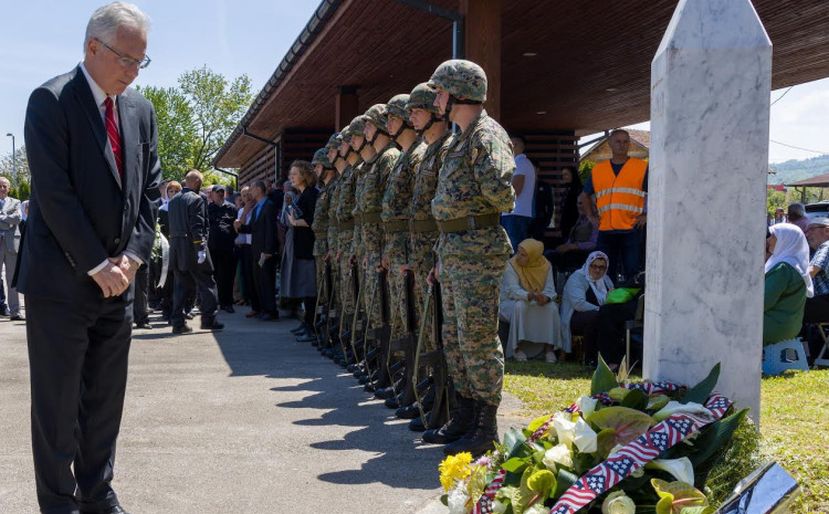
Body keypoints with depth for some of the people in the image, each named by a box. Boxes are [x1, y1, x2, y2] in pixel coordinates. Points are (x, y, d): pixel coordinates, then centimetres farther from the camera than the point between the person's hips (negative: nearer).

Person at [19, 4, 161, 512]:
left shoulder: (141, 109, 10)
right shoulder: (51, 100, -9)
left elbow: (150, 189, 11)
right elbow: (54, 193, -15)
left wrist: (133, 256, -1)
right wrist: (97, 265, -14)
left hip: (118, 279, 6)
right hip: (61, 279, -6)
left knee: (106, 396, 12)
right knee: (57, 399, 3)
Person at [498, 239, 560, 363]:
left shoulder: (545, 266, -6)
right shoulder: (511, 265, -15)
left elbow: (549, 289, -13)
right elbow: (513, 290, -26)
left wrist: (545, 297, -37)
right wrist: (530, 296, -45)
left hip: (538, 301, 3)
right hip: (511, 302, -2)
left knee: (552, 308, -26)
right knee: (520, 306, -36)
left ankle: (549, 348, -19)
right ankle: (519, 348, -27)